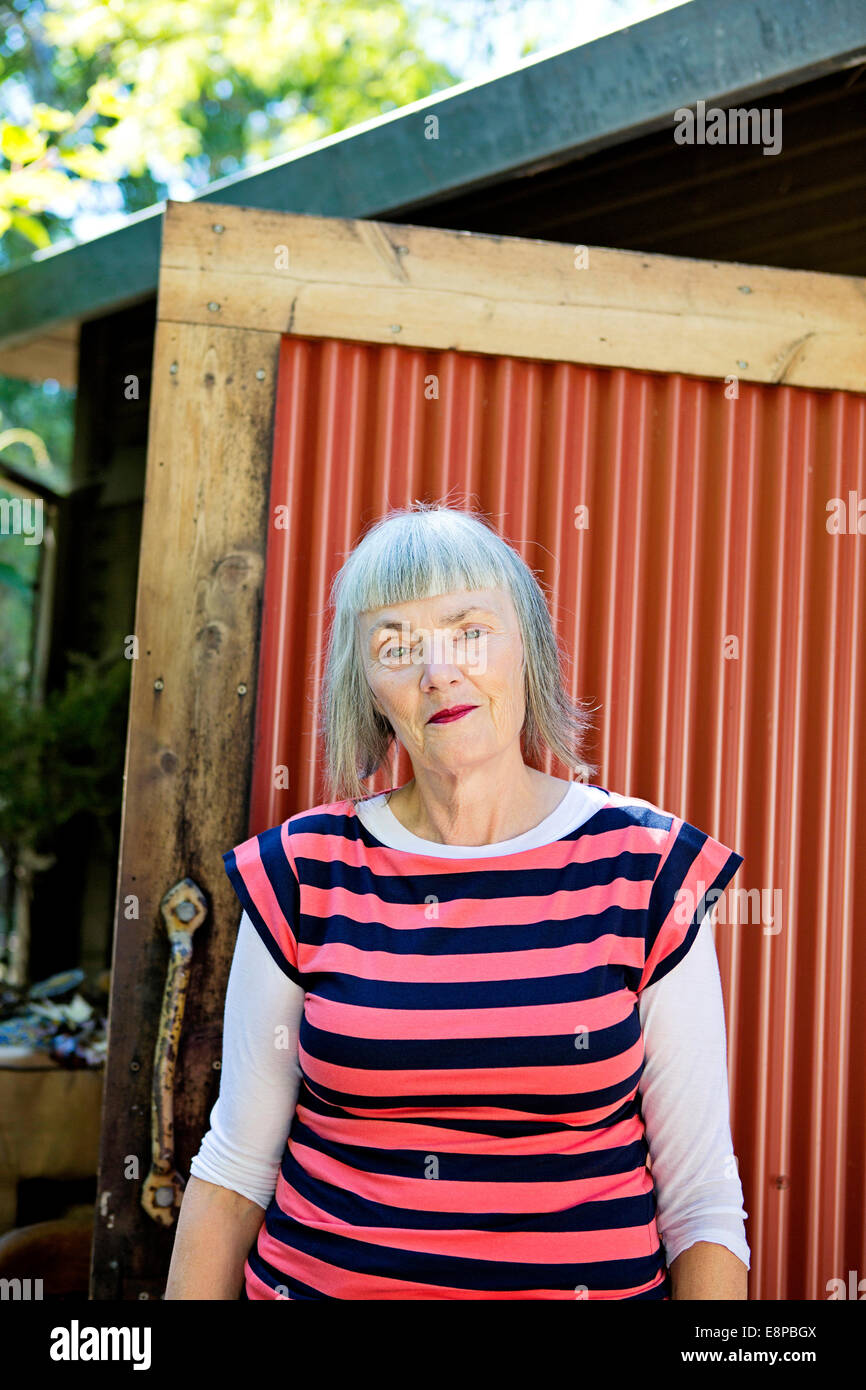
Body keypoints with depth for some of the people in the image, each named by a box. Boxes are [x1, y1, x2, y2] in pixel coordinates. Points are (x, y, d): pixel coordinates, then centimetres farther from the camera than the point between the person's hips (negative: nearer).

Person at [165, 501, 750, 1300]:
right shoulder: (304, 875, -5)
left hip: (588, 1278, 0)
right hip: (313, 1278, 1)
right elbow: (238, 1164, 0)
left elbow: (702, 1195, -7)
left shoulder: (647, 870, -8)